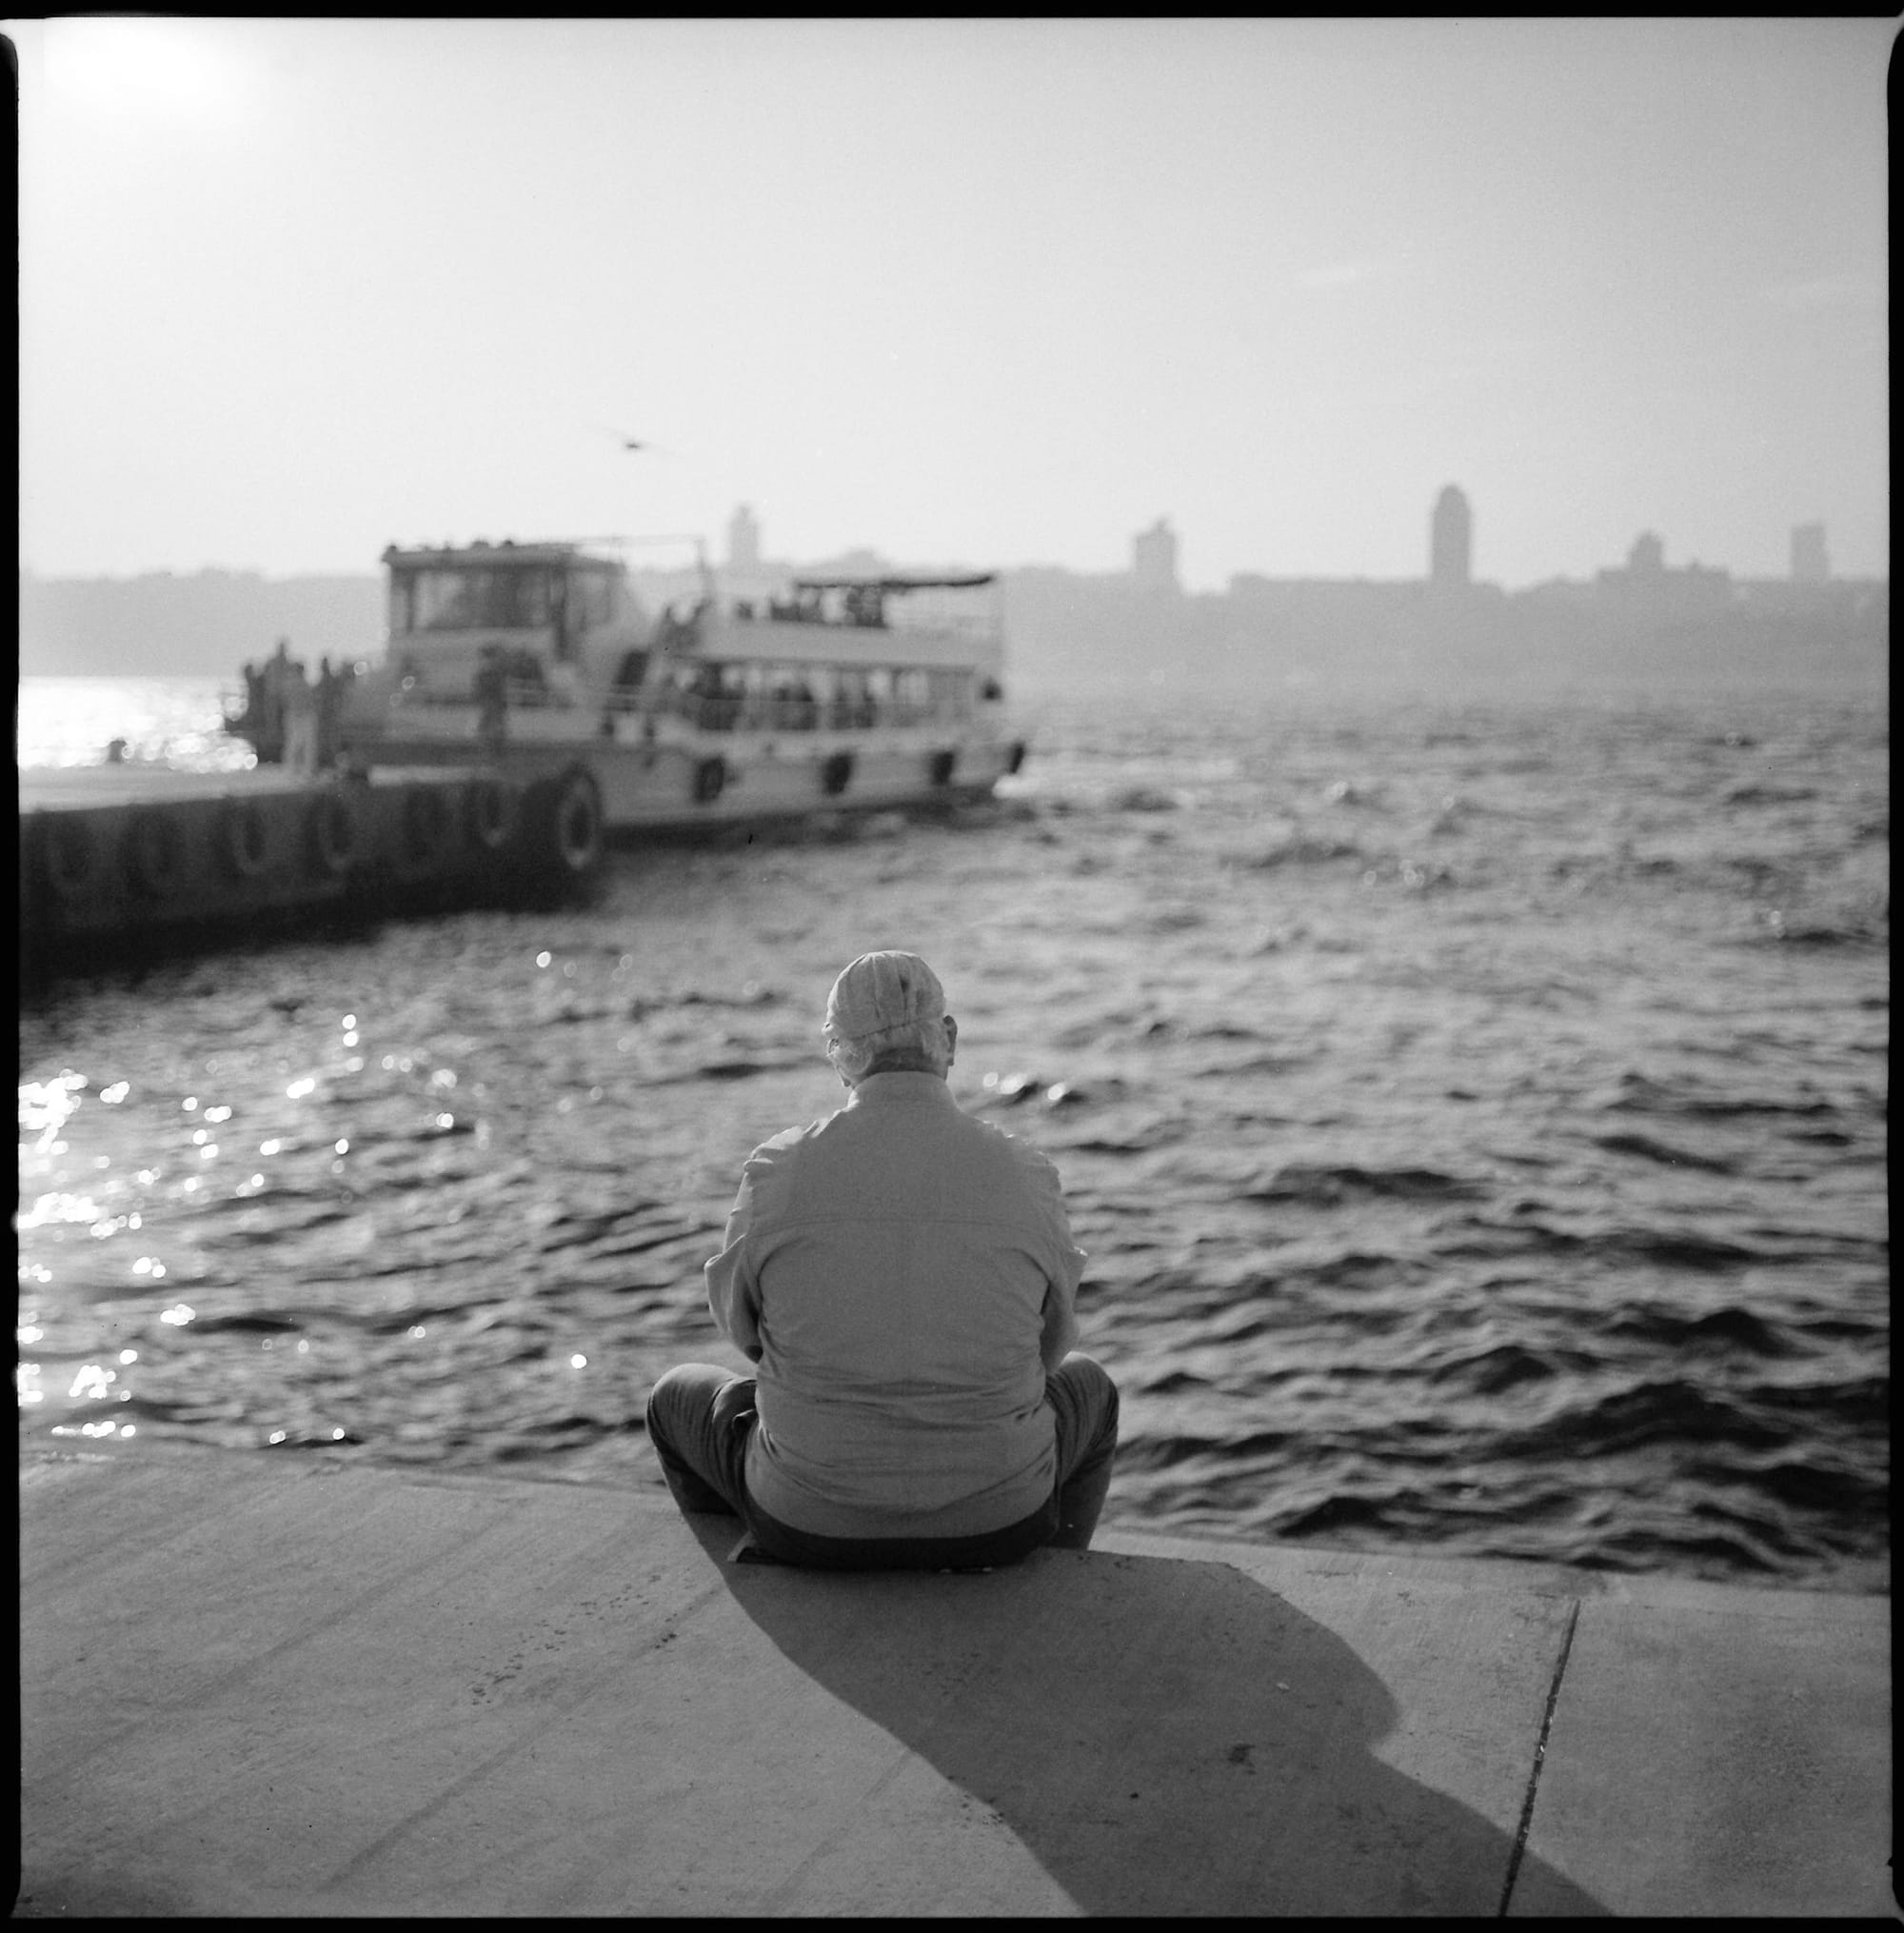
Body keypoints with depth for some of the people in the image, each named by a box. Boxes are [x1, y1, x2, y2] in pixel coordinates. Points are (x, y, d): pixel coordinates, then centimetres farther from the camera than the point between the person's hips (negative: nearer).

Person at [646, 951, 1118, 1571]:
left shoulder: (775, 1175, -15)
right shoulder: (1027, 1178, -12)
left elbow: (744, 1324, 4)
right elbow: (1048, 1342, 5)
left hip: (814, 1514, 0)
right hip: (995, 1515, 1)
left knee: (681, 1398, 32)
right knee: (1085, 1390, 35)